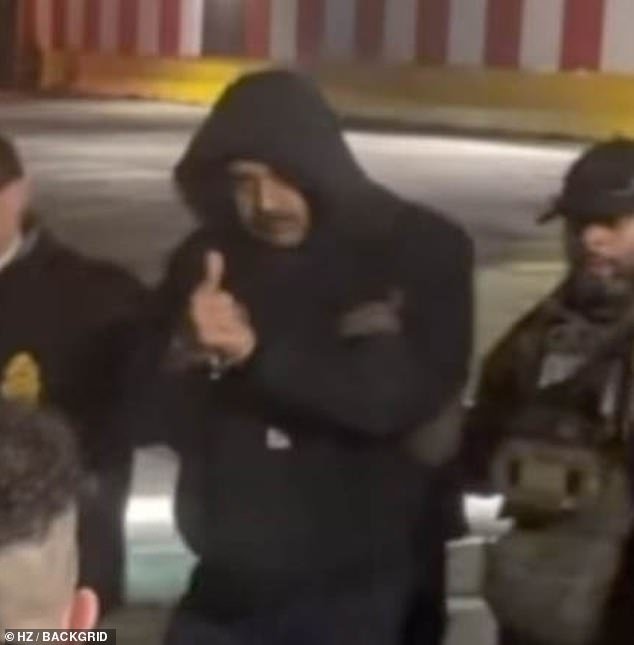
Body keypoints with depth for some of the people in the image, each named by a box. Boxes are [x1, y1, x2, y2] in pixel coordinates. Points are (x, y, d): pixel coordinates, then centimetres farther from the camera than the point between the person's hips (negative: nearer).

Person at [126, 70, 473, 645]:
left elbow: (403, 396, -20)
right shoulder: (208, 259, 1)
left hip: (357, 594, -3)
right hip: (228, 587, 3)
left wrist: (257, 352, -27)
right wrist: (187, 355, -22)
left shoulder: (420, 252, -7)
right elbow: (154, 415, 0)